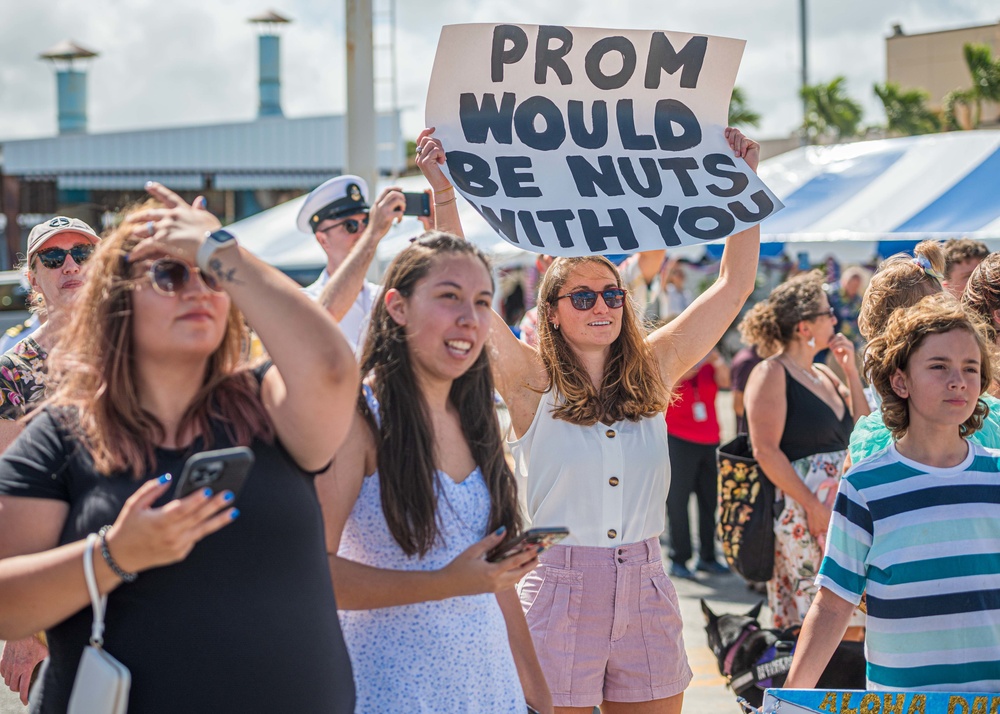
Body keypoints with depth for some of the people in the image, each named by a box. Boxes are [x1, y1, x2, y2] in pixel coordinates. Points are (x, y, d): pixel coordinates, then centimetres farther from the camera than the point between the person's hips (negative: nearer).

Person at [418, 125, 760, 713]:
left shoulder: (653, 372, 6)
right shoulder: (531, 382, -2)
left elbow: (735, 286, 9)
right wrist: (444, 191, -17)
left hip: (647, 596, 3)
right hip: (561, 593, -3)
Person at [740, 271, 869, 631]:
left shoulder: (824, 375, 17)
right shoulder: (771, 374, -8)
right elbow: (766, 451, -16)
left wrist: (851, 371, 9)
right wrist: (812, 505, -18)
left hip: (837, 506, 8)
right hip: (796, 511, -8)